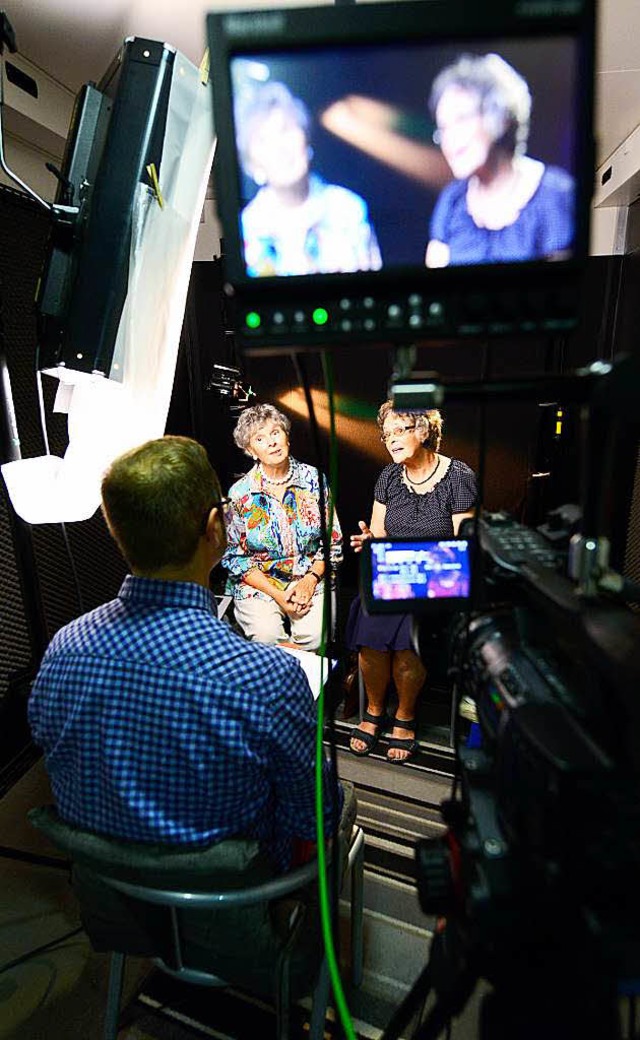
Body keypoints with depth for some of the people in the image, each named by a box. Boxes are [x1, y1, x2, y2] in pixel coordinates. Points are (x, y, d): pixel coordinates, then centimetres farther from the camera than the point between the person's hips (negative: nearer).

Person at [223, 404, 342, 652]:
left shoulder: (314, 479, 0)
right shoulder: (240, 492, -4)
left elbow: (332, 539, 4)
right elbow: (235, 557, -2)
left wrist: (310, 580, -10)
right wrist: (276, 594, -12)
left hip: (311, 579, 1)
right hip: (257, 584, -1)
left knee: (315, 635, -23)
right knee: (267, 636, -26)